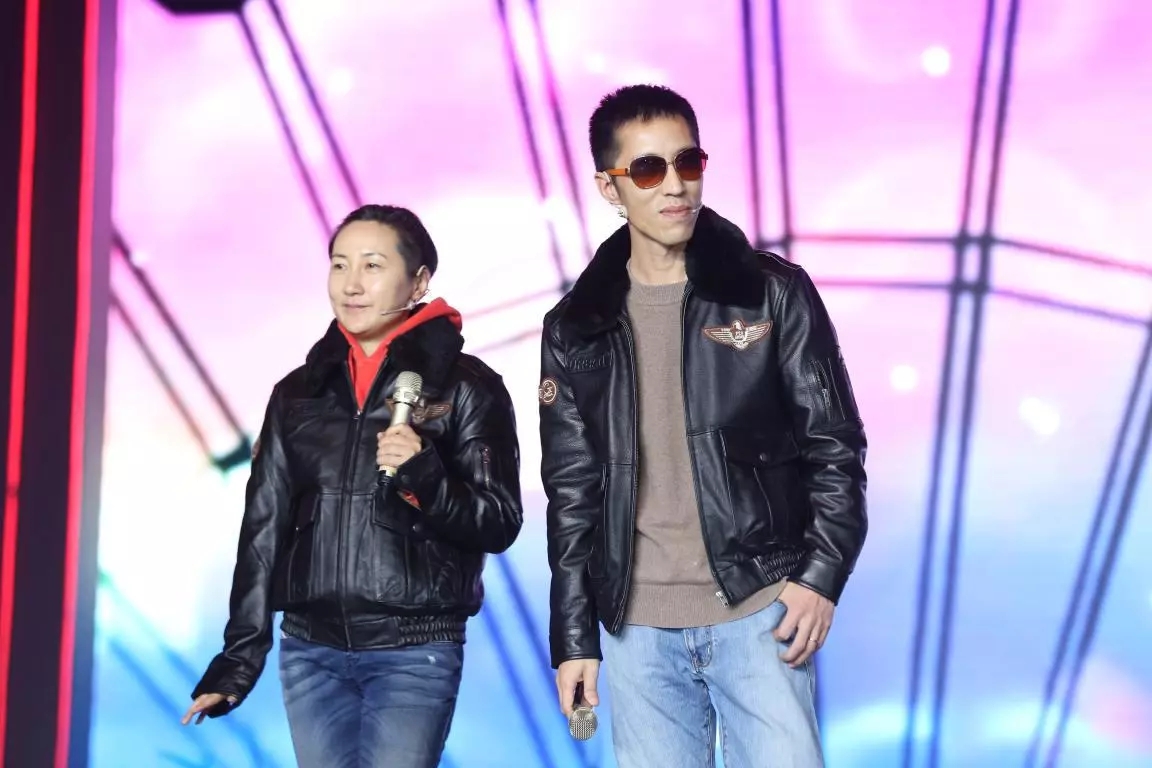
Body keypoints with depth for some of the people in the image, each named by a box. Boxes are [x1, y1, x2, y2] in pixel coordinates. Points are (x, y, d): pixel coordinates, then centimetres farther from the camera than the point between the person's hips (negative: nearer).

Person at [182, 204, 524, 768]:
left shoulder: (466, 387, -3)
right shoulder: (299, 392, 10)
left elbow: (500, 525, -5)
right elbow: (264, 528, 10)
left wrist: (424, 480, -23)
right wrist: (239, 656, 6)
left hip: (414, 653, -4)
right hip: (310, 650, 4)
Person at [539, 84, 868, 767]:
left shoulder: (773, 292, 2)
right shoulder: (575, 328, 8)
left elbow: (835, 446, 2)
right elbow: (572, 490, 10)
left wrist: (822, 573, -11)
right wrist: (573, 635, 7)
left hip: (760, 610, -2)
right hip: (638, 628, 2)